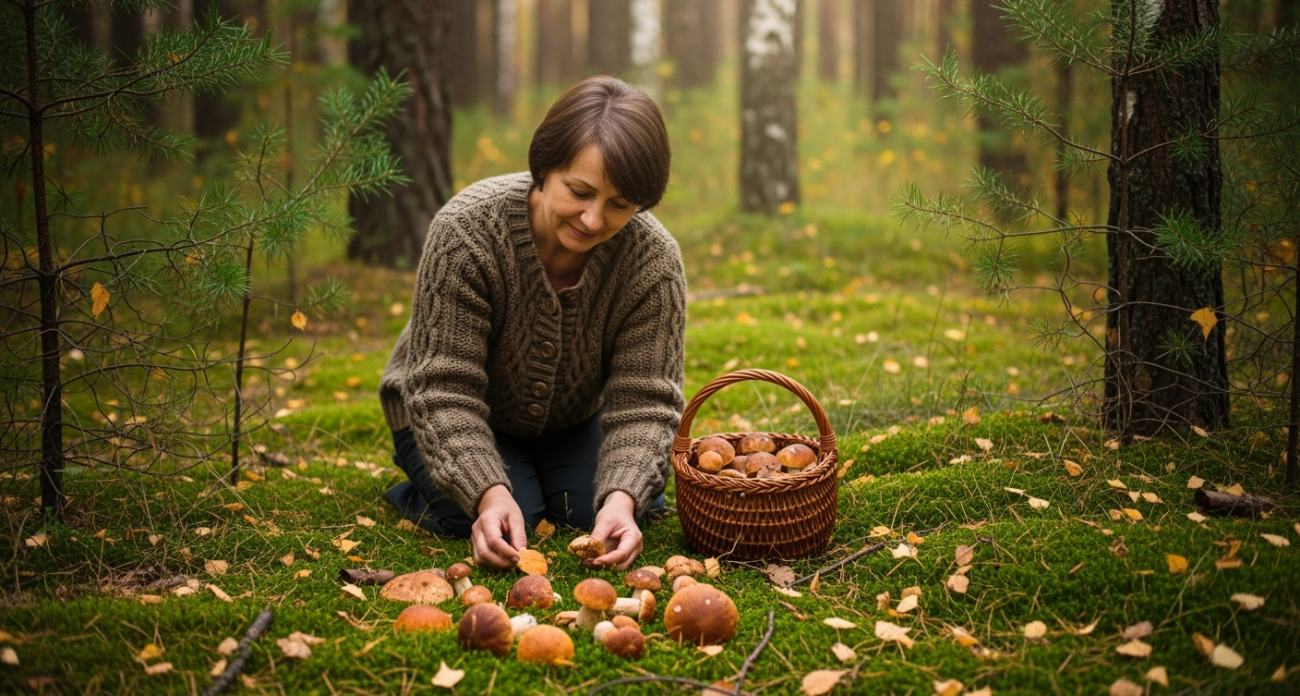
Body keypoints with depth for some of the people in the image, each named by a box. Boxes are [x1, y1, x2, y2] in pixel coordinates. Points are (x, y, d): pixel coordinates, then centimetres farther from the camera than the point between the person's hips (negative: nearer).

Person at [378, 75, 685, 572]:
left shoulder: (654, 261, -25)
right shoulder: (467, 229, -32)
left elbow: (642, 402, -26)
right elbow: (445, 393, -31)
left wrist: (623, 498, -45)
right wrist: (490, 493, -47)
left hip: (573, 422, 3)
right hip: (457, 424, -3)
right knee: (495, 521, -26)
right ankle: (415, 491, 9)